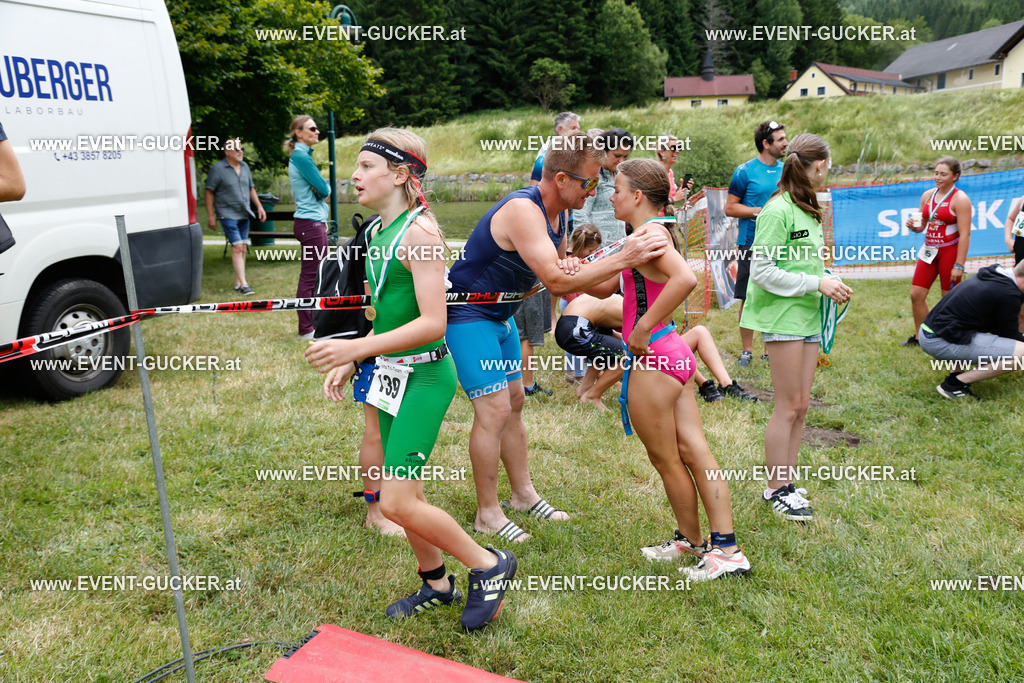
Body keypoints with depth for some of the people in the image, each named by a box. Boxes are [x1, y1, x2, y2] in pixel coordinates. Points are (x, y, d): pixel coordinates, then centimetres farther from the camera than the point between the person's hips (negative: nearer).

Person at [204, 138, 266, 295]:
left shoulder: (245, 167, 11)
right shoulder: (217, 168, -8)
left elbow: (251, 188, 21)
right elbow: (209, 192, -6)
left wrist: (259, 206, 14)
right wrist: (210, 215, -8)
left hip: (244, 214, 7)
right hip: (227, 214, -6)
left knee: (242, 248, 8)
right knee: (237, 247, -14)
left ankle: (237, 283, 17)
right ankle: (243, 284, -15)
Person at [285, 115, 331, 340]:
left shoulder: (302, 155, 18)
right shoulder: (300, 156, -12)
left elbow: (323, 190, 15)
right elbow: (324, 189, -16)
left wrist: (319, 189, -5)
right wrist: (322, 189, 4)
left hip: (315, 222, 10)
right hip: (310, 222, -10)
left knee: (317, 274, 13)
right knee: (309, 276, -6)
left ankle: (315, 322, 21)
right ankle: (306, 329, -1)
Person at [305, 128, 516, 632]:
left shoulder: (419, 231, -17)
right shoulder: (379, 231, 10)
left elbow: (433, 323, -24)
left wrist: (359, 346, -28)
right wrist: (349, 362, 13)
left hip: (424, 376, -9)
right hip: (391, 374, 9)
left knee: (398, 503, -9)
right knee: (401, 495, 16)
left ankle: (489, 565, 12)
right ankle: (437, 584, 36)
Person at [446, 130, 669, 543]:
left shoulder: (555, 215, 3)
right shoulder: (522, 210, -27)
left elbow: (559, 280, 10)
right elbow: (555, 281, -35)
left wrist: (570, 272, -15)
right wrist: (624, 259, -36)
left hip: (499, 315, 10)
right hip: (467, 315, -10)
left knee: (514, 401, 14)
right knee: (494, 409, -10)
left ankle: (524, 493, 27)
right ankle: (487, 514, 4)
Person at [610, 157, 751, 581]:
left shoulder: (647, 233, -16)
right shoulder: (656, 230, 14)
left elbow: (685, 278, -34)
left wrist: (644, 326, -26)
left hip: (652, 360, -9)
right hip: (673, 354, 9)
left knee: (666, 460, 7)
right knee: (694, 453, 10)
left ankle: (694, 543, 23)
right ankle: (724, 545, 16)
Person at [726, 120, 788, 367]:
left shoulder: (785, 170, 11)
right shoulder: (745, 171, -4)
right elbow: (730, 208, -4)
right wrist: (760, 211, -14)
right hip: (751, 245, -4)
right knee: (749, 299, 2)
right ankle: (747, 350, 14)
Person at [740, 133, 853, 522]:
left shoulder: (809, 209, 14)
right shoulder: (777, 210, -14)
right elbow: (762, 271, -17)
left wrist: (830, 285, 6)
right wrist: (817, 283, -16)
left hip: (808, 315, 8)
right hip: (782, 315, -8)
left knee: (801, 406, 11)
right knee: (788, 407, -2)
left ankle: (785, 483, 22)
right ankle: (777, 490, 11)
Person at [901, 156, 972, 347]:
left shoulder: (960, 199, -11)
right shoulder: (927, 195, 8)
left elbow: (965, 234, -15)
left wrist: (959, 265, -20)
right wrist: (913, 226, -9)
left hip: (950, 252, -6)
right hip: (929, 250, 6)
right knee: (916, 294, 6)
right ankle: (919, 337, 20)